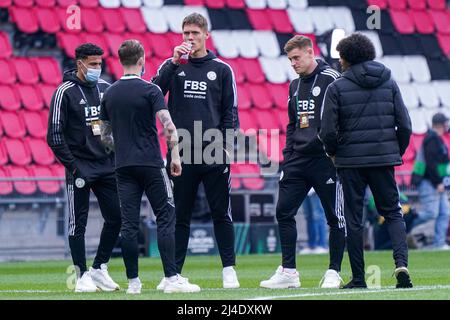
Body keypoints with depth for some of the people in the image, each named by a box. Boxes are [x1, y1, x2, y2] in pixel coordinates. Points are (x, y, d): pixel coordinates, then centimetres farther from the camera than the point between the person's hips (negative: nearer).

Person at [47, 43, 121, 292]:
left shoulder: (106, 88, 9)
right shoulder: (65, 92, -7)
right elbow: (55, 135, -9)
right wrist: (72, 167, -14)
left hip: (107, 166, 5)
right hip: (80, 168, -5)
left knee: (116, 218, 3)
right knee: (78, 223, -1)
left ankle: (99, 269, 17)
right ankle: (82, 276, 6)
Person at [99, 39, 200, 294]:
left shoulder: (110, 94, 9)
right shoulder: (150, 90, -6)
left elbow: (105, 136, 15)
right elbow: (168, 125, -16)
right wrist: (175, 156, -9)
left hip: (124, 167, 5)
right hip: (151, 164, -5)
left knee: (129, 223, 3)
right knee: (166, 218, -2)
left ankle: (133, 281, 3)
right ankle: (172, 278, -9)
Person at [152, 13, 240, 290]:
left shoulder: (221, 69, 8)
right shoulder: (172, 66, 9)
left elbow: (230, 111, 7)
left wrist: (225, 143, -6)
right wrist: (175, 63, -14)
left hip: (215, 155, -1)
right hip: (182, 155, 1)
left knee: (221, 214, 2)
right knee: (179, 216, 4)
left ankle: (229, 270, 6)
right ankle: (173, 272, 7)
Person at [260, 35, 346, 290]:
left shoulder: (332, 79, -7)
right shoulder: (295, 85, 16)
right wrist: (288, 154, 14)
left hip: (325, 159, -7)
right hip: (298, 160, 7)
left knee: (336, 216, 0)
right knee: (284, 211, 1)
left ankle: (334, 273, 7)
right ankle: (288, 271, 6)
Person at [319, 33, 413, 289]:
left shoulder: (337, 88, -4)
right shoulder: (389, 83, 6)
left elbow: (328, 131, -9)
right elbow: (405, 125, 1)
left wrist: (333, 153, 11)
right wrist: (397, 153, 15)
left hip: (351, 161, -2)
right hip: (384, 158, 2)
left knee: (353, 219, 6)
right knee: (393, 213, 10)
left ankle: (358, 278, 7)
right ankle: (401, 262, -13)